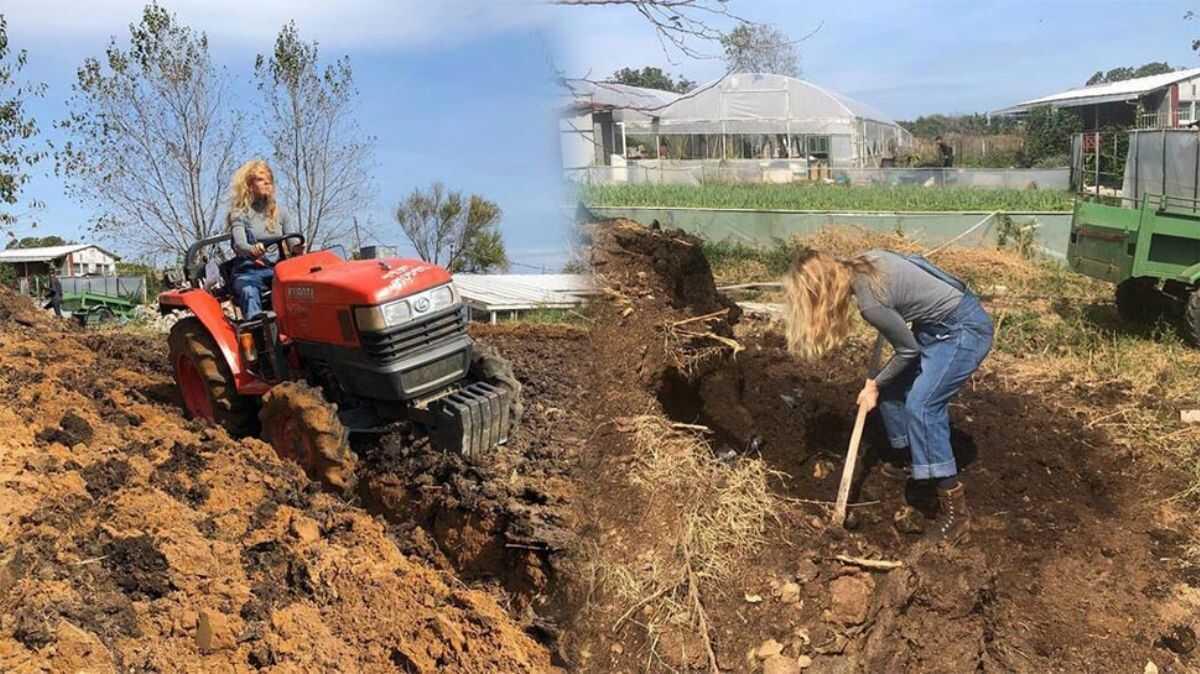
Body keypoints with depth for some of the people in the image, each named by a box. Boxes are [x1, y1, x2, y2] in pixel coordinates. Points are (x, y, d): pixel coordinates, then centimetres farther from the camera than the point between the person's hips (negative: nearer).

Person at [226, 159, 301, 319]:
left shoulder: (280, 213, 16)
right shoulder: (239, 214, 4)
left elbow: (293, 242, 7)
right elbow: (239, 244, -12)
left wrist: (297, 248, -20)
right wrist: (252, 250, -38)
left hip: (276, 269, 2)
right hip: (248, 272, -2)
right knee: (249, 292, -37)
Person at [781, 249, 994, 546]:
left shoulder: (870, 302, -27)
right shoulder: (863, 262, -4)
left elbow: (908, 349, -14)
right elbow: (918, 261, 11)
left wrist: (875, 384, 1)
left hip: (964, 329, -10)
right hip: (939, 323, 10)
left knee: (921, 405, -19)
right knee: (894, 388, 13)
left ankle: (954, 509, -15)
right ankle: (907, 459, 32)